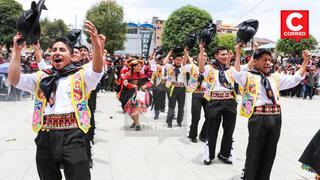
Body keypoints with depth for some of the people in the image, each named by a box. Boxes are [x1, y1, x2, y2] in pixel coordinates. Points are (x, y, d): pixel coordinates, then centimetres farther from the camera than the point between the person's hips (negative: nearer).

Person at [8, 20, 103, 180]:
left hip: (73, 137, -3)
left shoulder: (80, 75, 6)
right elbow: (13, 79, 5)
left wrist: (96, 43, -32)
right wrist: (17, 50, -5)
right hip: (45, 137, 4)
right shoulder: (41, 77, 15)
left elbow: (97, 69, -14)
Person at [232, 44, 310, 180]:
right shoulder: (248, 76, 2)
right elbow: (237, 75, -18)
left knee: (270, 152, 14)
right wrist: (238, 55, -20)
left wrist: (305, 61, 15)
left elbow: (294, 79, 19)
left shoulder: (275, 77, 18)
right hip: (258, 117, -5)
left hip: (275, 117, 6)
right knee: (254, 151, 4)